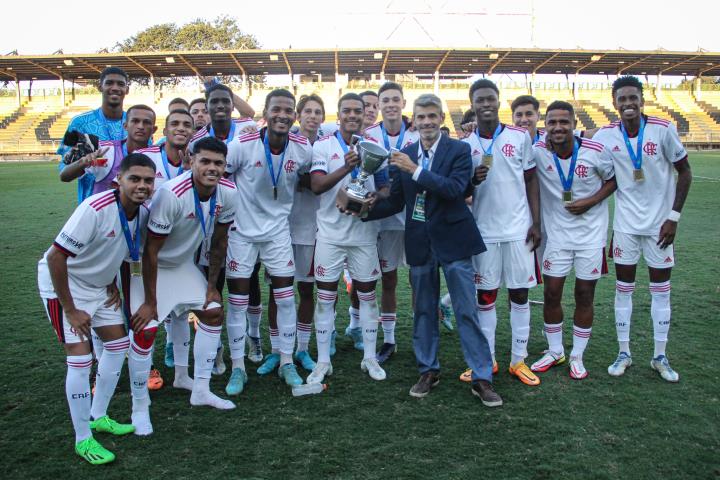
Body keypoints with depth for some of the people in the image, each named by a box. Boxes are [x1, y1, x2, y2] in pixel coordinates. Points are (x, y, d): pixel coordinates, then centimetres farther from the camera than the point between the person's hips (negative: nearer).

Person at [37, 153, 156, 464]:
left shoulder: (142, 211, -9)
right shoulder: (95, 209, -32)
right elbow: (55, 257, -29)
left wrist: (113, 284, 6)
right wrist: (70, 310, -22)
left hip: (98, 285, 8)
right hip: (62, 283, -8)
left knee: (118, 343, 10)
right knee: (80, 358, -10)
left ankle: (98, 417, 28)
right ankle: (83, 440, 6)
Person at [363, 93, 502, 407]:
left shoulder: (459, 150, -4)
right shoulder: (403, 156, 6)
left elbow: (456, 189, -20)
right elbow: (395, 202, 7)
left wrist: (416, 170, -23)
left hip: (452, 240, -3)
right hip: (419, 242, 4)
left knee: (467, 311, 1)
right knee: (423, 310, 14)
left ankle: (482, 378, 12)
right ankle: (428, 370, 29)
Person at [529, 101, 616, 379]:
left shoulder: (595, 151, -13)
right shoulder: (538, 151, -12)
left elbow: (613, 179, 2)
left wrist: (591, 201, -14)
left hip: (591, 233, -1)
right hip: (557, 233, 1)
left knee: (584, 296, 7)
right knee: (551, 294, 5)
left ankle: (577, 356, 23)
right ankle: (555, 351, 26)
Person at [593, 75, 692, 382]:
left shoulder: (663, 130, -11)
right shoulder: (606, 135, -6)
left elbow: (684, 172, -3)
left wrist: (674, 216, -8)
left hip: (660, 222, -1)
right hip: (626, 223, 1)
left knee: (661, 288, 7)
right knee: (623, 287, 6)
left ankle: (660, 357, 20)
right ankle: (624, 353, 19)